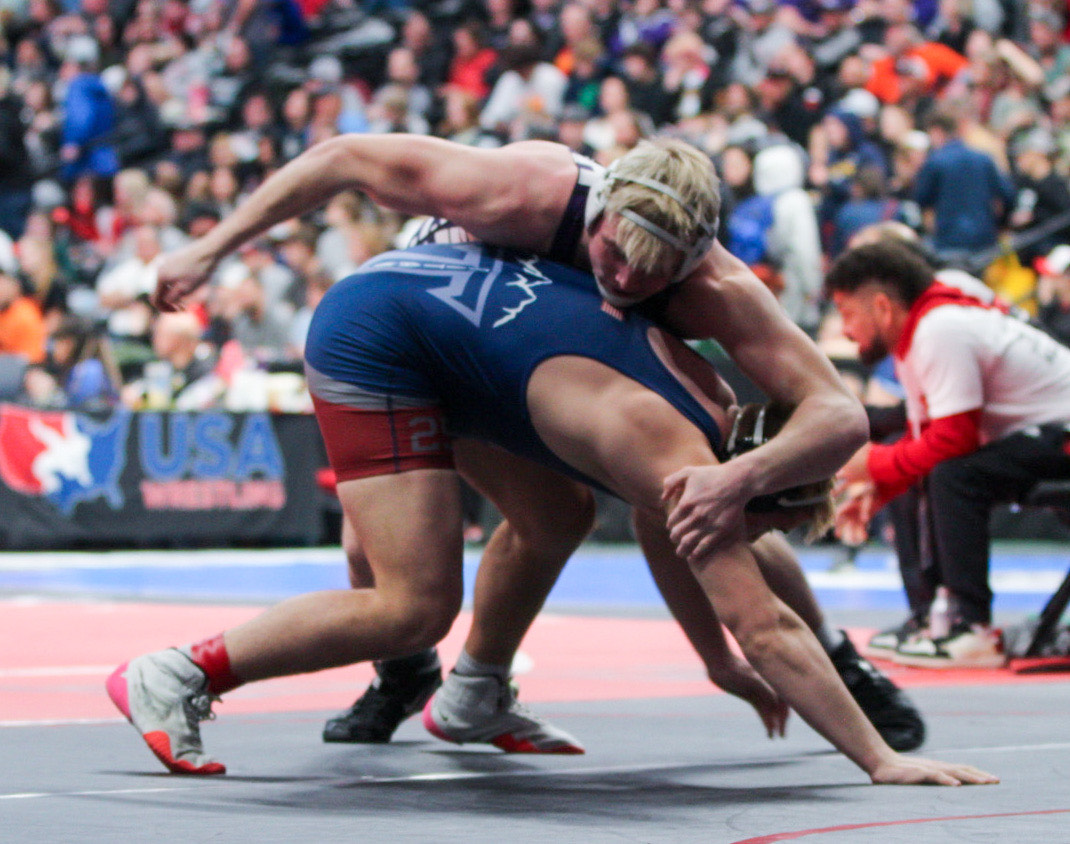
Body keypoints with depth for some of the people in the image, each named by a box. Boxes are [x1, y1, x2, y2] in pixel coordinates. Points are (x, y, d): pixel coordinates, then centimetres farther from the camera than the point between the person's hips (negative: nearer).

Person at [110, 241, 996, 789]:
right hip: (374, 334, -10)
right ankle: (173, 677, -10)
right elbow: (767, 629, -22)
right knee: (416, 608, -14)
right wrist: (880, 759, -22)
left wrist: (722, 665, 30)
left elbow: (672, 546, 26)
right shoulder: (686, 461, -18)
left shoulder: (703, 392, 7)